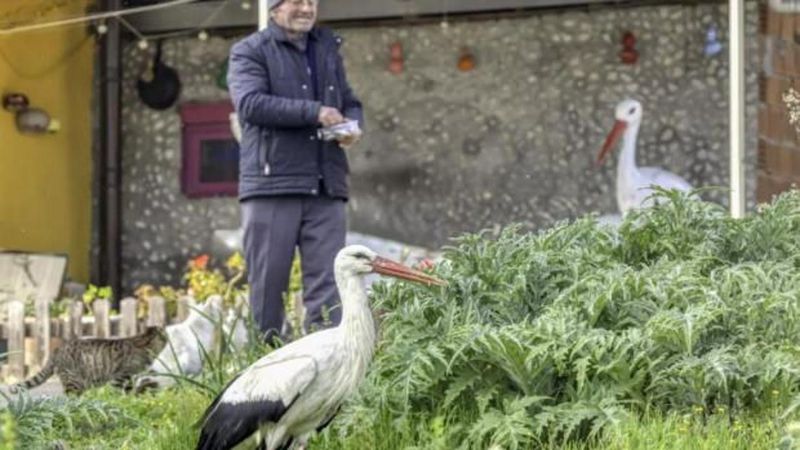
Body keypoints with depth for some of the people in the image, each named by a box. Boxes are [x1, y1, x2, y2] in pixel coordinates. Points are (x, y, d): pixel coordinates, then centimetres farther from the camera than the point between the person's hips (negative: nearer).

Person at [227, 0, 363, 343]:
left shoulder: (328, 48, 20)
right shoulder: (249, 52, 2)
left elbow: (350, 102, 25)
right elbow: (250, 103, -14)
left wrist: (352, 125, 0)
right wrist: (314, 112, -19)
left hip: (326, 188, 4)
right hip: (271, 186, -4)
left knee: (326, 284, -3)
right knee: (267, 283, -1)